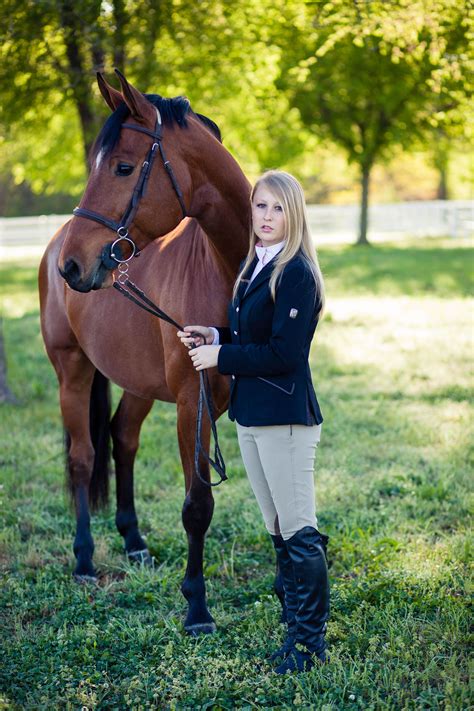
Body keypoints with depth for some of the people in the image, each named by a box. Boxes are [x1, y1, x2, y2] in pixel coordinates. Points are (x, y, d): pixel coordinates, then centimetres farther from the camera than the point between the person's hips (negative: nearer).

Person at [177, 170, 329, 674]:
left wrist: (221, 358, -14)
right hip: (250, 414, 10)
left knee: (299, 532, -2)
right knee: (277, 531, 16)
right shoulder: (252, 267, 13)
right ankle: (297, 627, 27)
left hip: (285, 415, -10)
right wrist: (214, 336, 5)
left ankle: (311, 641, 8)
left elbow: (285, 354, -21)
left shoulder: (296, 274, -15)